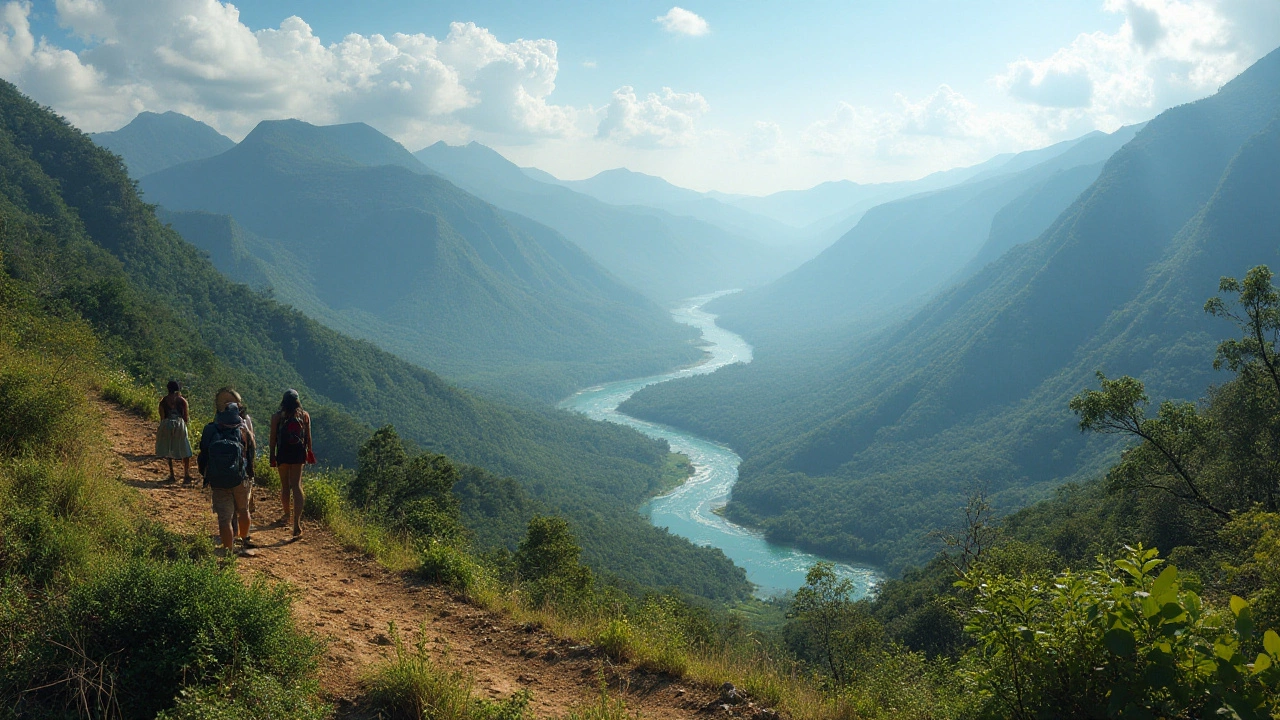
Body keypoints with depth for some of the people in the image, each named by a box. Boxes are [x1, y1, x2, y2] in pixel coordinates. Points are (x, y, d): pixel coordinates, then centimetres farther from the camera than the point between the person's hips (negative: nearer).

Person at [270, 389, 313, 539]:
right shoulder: (304, 415, 1)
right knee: (296, 485, -2)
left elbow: (273, 438, -4)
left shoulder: (277, 416, -4)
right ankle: (297, 523, -13)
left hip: (283, 453, -1)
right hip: (299, 453, 1)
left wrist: (272, 455, 4)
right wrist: (309, 452, 18)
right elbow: (308, 436, 6)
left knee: (285, 485, 16)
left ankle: (287, 515, 32)